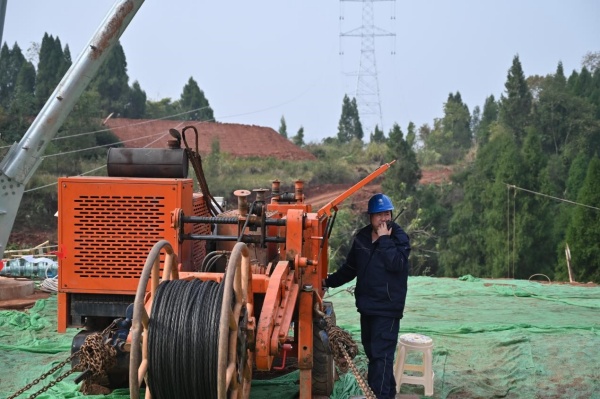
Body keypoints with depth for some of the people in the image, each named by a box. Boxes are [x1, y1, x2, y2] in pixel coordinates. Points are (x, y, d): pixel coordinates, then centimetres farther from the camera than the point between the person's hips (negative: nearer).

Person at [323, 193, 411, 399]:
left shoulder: (399, 237, -8)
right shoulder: (362, 237, 9)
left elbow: (395, 264, -26)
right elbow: (350, 267, 20)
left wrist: (384, 239, -21)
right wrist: (329, 281, 20)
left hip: (388, 307, -7)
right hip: (366, 305, 7)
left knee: (381, 354, -10)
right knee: (371, 351, 15)